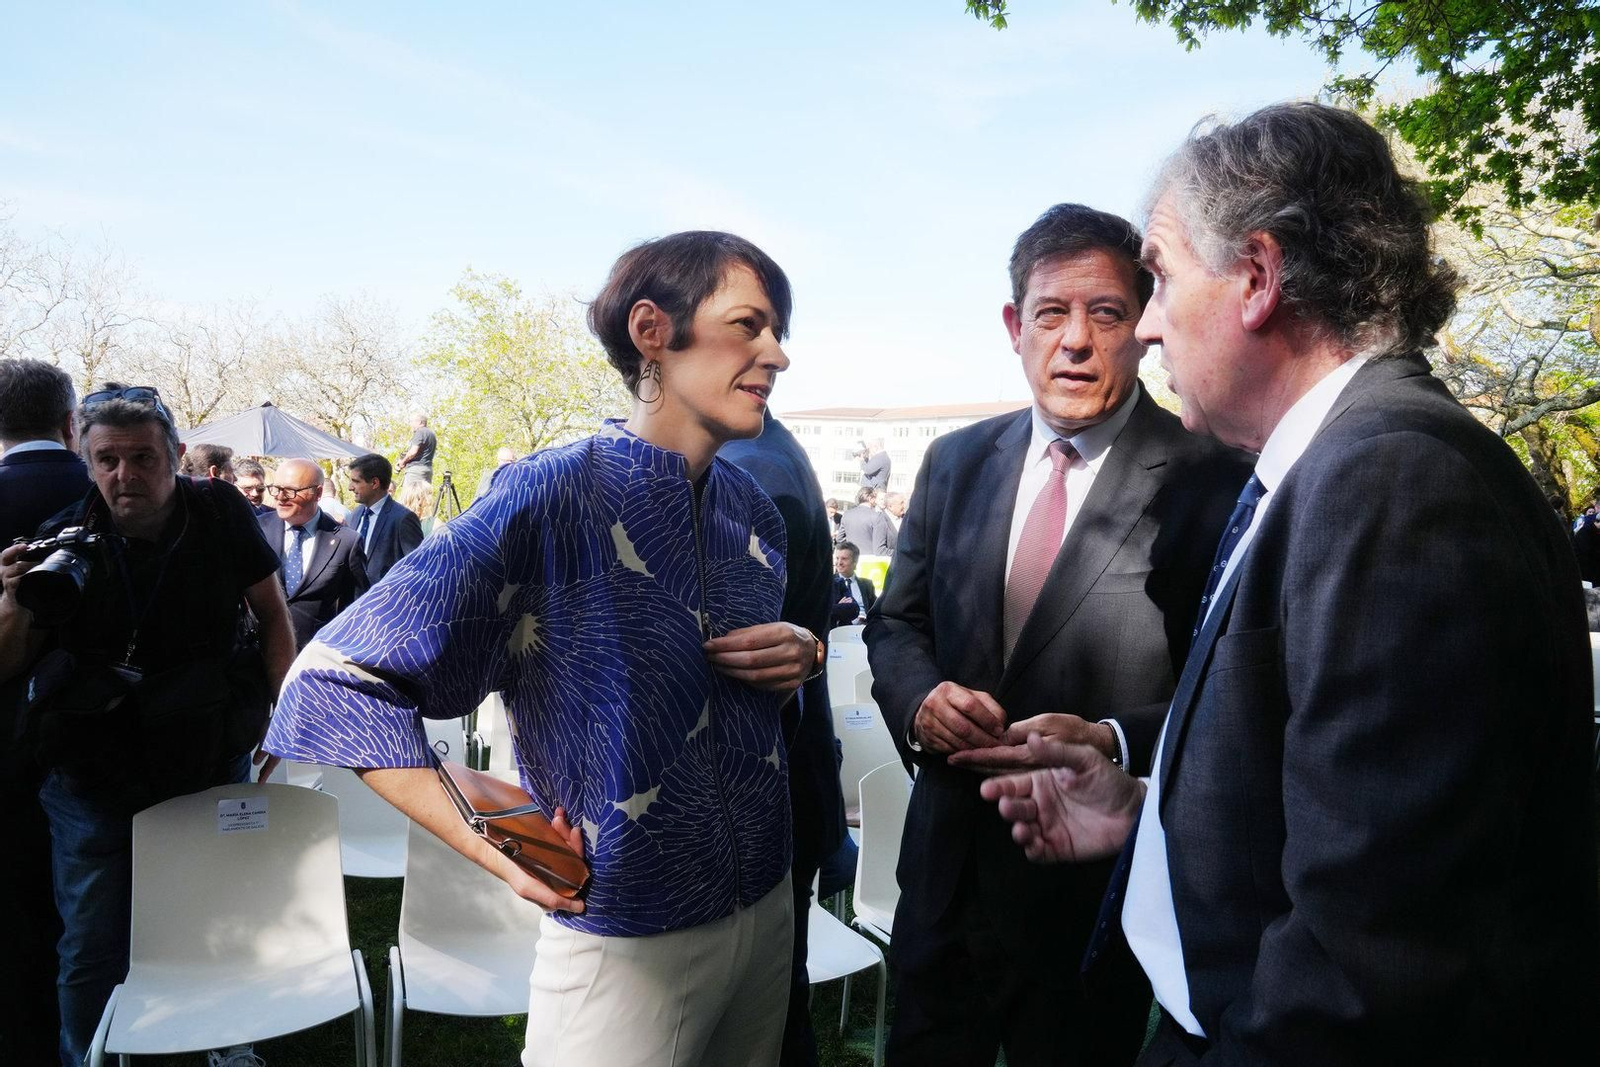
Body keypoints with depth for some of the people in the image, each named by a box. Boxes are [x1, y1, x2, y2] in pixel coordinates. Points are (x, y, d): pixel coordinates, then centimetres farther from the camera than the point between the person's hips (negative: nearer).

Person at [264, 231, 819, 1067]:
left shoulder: (753, 509, 2)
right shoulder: (551, 497, -18)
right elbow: (336, 685, -17)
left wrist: (803, 656, -5)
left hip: (768, 910, 7)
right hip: (626, 942, -6)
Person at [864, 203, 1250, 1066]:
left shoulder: (1210, 482, -11)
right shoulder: (957, 462, 4)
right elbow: (895, 622, 10)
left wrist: (1114, 743, -27)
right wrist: (921, 700, -11)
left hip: (1099, 895, -4)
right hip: (947, 875, 5)